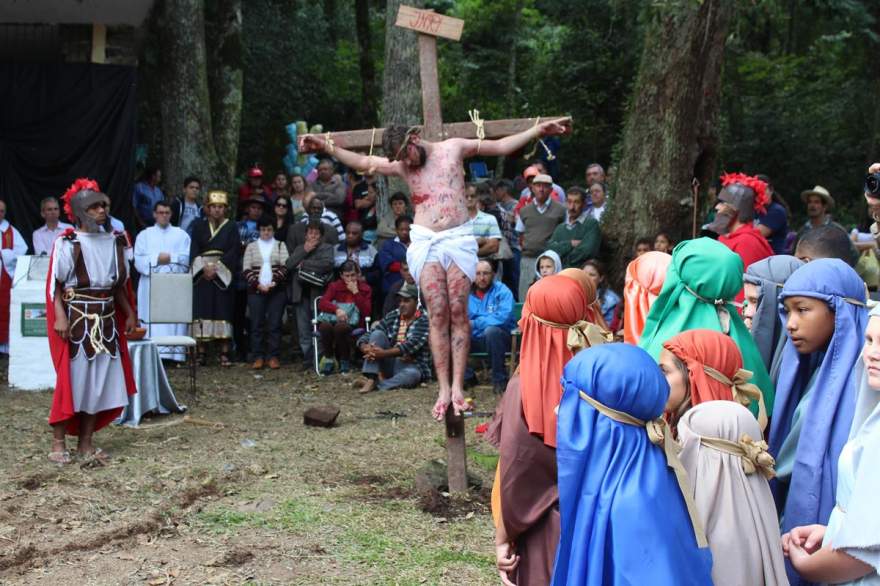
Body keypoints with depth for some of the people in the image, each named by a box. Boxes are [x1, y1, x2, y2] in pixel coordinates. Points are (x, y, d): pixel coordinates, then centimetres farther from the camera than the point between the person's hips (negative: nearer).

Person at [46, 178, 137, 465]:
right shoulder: (66, 243, -8)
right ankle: (58, 442, 9)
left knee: (101, 380, 6)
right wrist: (60, 316, -20)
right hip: (76, 319, -6)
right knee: (71, 379, -3)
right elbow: (55, 285, -10)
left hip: (106, 321, 6)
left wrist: (129, 313, 12)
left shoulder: (114, 241, 8)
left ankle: (86, 442, 15)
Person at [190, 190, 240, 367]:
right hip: (202, 275, 2)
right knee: (202, 311, -4)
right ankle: (201, 352, -2)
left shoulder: (231, 227, 8)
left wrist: (217, 268, -12)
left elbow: (234, 251, -2)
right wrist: (204, 267, -11)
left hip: (223, 276, -1)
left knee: (223, 312, -6)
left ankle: (224, 354, -7)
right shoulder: (199, 226, 13)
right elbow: (194, 250, 5)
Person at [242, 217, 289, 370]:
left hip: (277, 290, 0)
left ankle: (273, 356, 1)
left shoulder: (280, 245, 11)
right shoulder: (251, 247, 12)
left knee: (274, 324, -3)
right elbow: (246, 270, 4)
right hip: (256, 291, 1)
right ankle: (257, 357, 1)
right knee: (257, 324, -2)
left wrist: (274, 282, -14)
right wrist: (258, 284, -10)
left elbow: (285, 266, 0)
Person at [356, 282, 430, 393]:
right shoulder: (392, 317, 7)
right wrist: (365, 348, -23)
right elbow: (367, 335, 2)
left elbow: (411, 345, -22)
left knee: (412, 374, -39)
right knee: (377, 334, -16)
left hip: (410, 366, -4)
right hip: (390, 363, 5)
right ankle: (370, 379, -27)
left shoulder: (423, 321, -7)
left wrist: (384, 353, -32)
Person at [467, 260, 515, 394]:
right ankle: (466, 376, -3)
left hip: (499, 337, -4)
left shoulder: (502, 291, -7)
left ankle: (499, 379, -22)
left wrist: (474, 323, -22)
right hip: (476, 339, 4)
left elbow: (503, 316, -23)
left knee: (491, 330, -38)